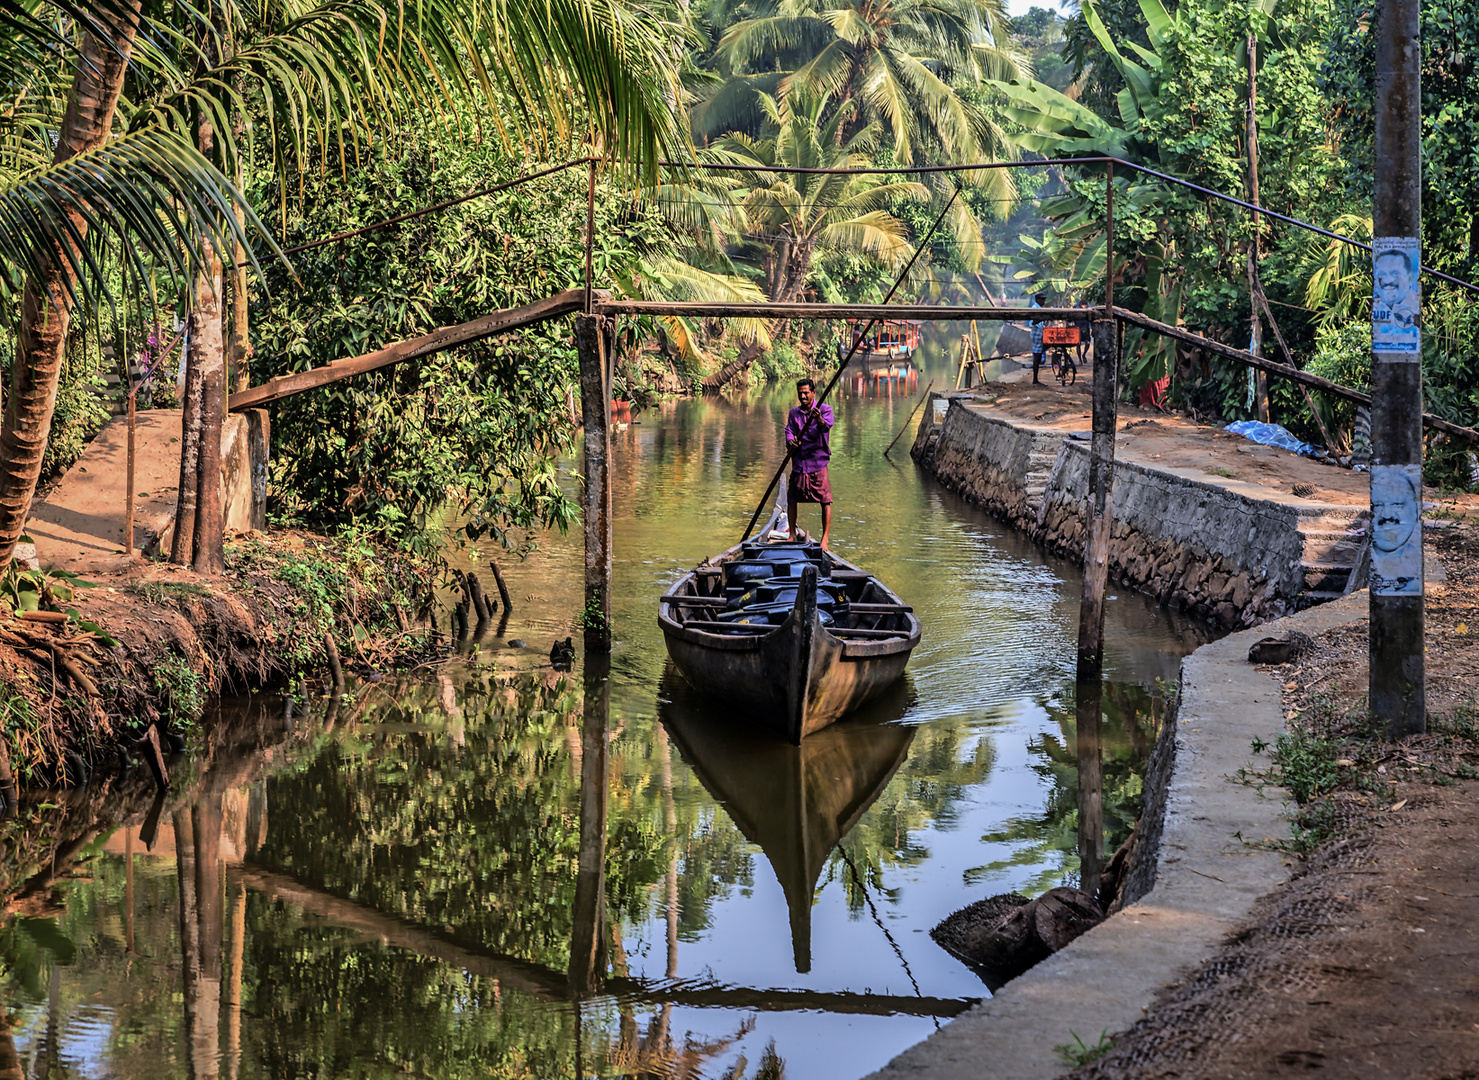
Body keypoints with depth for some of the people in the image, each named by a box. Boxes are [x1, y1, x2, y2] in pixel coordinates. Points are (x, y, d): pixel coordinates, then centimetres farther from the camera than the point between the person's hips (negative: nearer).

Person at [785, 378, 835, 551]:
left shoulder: (825, 409, -2)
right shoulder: (794, 413, 14)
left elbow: (827, 426, -21)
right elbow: (789, 430, 5)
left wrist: (819, 420, -45)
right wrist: (790, 442, -18)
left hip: (818, 461, -4)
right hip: (798, 462, 4)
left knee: (825, 501, -7)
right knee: (791, 499, 6)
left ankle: (825, 538, 0)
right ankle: (793, 534, 22)